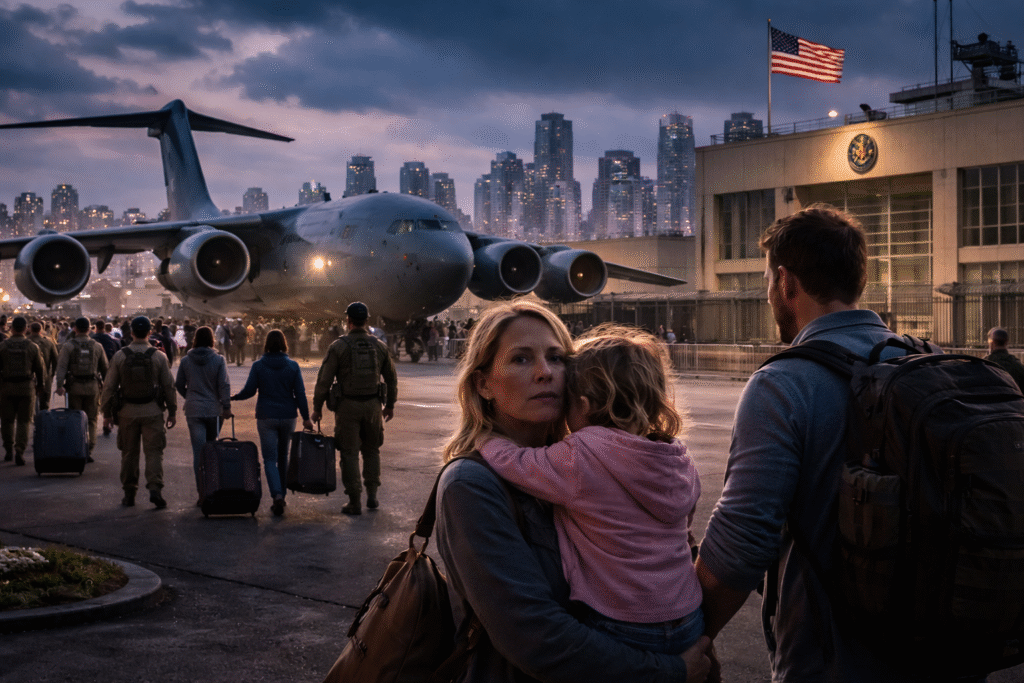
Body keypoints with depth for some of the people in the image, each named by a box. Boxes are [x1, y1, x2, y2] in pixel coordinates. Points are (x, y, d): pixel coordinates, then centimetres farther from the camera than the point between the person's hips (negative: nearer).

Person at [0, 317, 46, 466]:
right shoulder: (32, 347, -2)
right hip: (27, 386, 0)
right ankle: (20, 451, -5)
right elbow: (39, 368, 3)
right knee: (24, 421, 4)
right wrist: (40, 385, 18)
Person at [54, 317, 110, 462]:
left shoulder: (68, 345, -2)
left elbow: (61, 366, -12)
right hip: (93, 386, 1)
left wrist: (60, 385, -16)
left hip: (75, 386, -1)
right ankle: (88, 451, 2)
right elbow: (105, 368, 11)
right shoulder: (97, 346, 5)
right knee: (91, 420, 8)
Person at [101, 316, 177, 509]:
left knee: (129, 453, 10)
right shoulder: (159, 356, -3)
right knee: (154, 451, 1)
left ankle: (129, 494, 15)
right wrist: (172, 412, 9)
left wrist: (107, 413, 8)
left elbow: (109, 386, 0)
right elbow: (169, 386, 0)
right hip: (153, 412, -1)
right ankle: (155, 488, -14)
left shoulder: (120, 356, -2)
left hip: (127, 412, 1)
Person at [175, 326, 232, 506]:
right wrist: (226, 406, -5)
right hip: (214, 410, 0)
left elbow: (179, 384, 8)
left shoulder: (186, 360, 1)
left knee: (198, 451, -1)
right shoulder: (218, 360, -5)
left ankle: (202, 493, -5)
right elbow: (224, 385, -10)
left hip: (193, 410, 0)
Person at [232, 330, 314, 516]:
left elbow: (249, 391, -4)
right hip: (288, 417, 2)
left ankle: (277, 496, -21)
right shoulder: (293, 366, -2)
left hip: (266, 418, -2)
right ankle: (281, 495, 24)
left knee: (270, 459, -1)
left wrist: (234, 397, 16)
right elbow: (300, 394, -3)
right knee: (283, 456, 17)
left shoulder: (258, 366, -5)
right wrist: (306, 417, 3)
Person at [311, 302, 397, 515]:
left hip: (347, 406, -3)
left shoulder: (338, 346, -8)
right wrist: (390, 405, 21)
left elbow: (324, 380, -8)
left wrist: (317, 408, 1)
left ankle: (355, 501, 4)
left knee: (350, 453, 3)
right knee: (372, 450, 18)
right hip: (373, 405, 3)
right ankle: (372, 495, 18)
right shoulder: (380, 346, 4)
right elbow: (391, 378, 10)